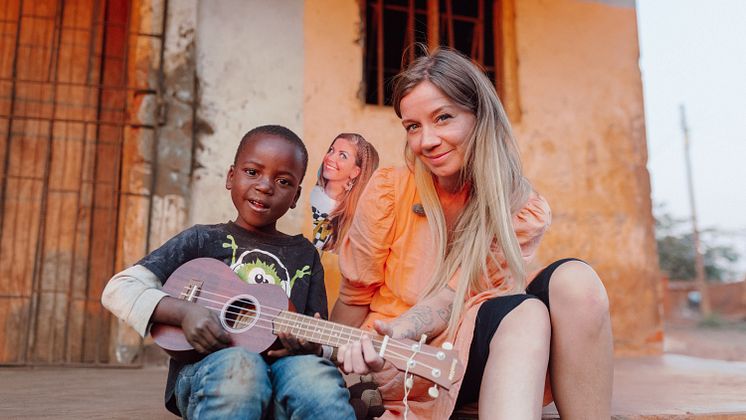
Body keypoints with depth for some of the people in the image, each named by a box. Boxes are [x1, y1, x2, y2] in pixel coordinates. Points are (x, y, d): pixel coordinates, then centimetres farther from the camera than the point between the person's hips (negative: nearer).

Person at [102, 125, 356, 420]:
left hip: (282, 366, 2)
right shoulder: (203, 240, 9)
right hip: (205, 368, -1)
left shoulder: (305, 255, 18)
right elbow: (118, 289, 3)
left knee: (316, 374, -34)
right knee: (240, 363, -38)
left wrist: (311, 346, -8)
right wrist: (184, 312, -14)